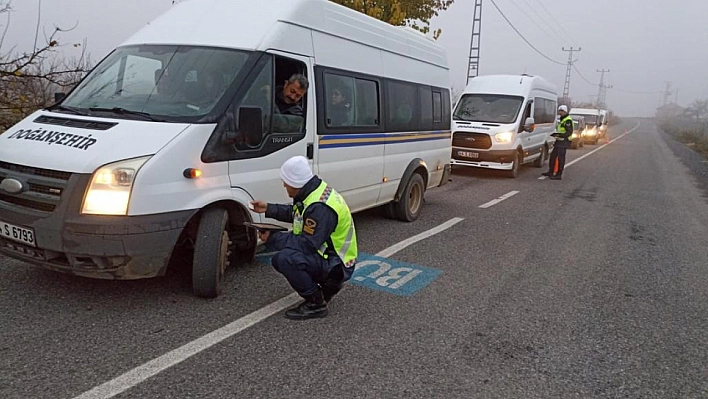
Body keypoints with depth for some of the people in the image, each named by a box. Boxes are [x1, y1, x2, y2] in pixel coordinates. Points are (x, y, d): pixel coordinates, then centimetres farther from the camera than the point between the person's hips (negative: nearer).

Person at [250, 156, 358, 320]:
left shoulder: (320, 207, -30)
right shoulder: (312, 191, 1)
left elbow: (307, 244, -29)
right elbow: (295, 213, 18)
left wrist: (273, 239, -21)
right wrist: (268, 209, 9)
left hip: (336, 264, -10)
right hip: (325, 253, 10)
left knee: (286, 259, -27)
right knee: (278, 260, 11)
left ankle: (316, 304, -10)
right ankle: (328, 284, 15)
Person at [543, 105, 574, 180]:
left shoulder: (567, 121, -14)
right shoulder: (561, 119, 20)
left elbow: (569, 132, -21)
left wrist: (560, 135, -28)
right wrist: (555, 134, 13)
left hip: (563, 142, -11)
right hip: (559, 141, 11)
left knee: (560, 158, -9)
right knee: (553, 156, 15)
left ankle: (559, 175, -6)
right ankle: (550, 172, 25)